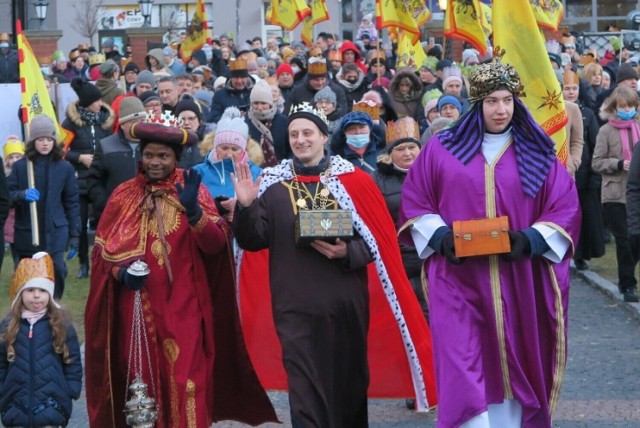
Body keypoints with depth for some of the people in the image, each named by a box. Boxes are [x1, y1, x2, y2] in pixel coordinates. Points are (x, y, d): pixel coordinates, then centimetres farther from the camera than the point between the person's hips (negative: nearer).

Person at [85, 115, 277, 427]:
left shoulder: (193, 191, 1)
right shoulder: (124, 195, 5)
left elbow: (216, 245, -10)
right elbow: (102, 248, 7)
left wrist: (193, 211, -27)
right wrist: (120, 272, -13)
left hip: (183, 306, -2)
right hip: (137, 307, 2)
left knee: (184, 380, -6)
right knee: (142, 380, 6)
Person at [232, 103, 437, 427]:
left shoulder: (355, 181, 3)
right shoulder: (272, 185, 6)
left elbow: (379, 238, 2)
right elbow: (254, 241, 2)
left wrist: (346, 252, -16)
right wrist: (246, 207, -16)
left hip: (347, 301, 1)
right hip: (296, 306, -1)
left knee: (350, 382, 12)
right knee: (305, 389, -5)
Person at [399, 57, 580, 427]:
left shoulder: (537, 155, 7)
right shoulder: (442, 149, 6)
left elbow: (566, 207, 4)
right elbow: (415, 202, 8)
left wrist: (530, 240, -13)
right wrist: (440, 236, -10)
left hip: (518, 282, 1)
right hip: (458, 280, -1)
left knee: (512, 366, 6)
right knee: (463, 372, -11)